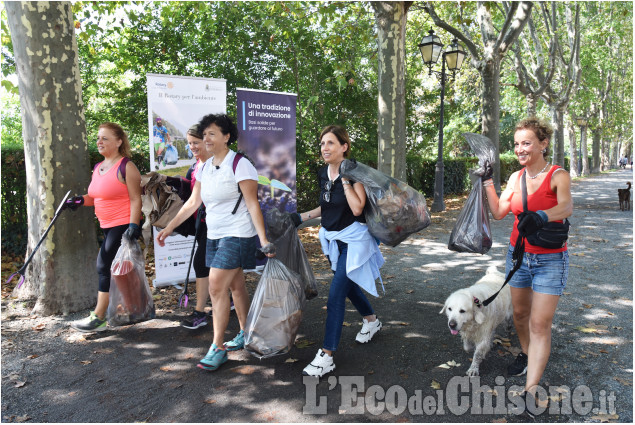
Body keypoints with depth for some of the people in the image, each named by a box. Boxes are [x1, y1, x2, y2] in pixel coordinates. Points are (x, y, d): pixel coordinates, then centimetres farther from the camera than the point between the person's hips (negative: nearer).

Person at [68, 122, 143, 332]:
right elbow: (96, 197, 22)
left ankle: (99, 317, -1)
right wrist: (80, 200, 3)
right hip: (108, 226, 9)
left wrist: (133, 225, -23)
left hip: (123, 226, -9)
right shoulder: (98, 168, 14)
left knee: (105, 265, -9)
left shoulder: (126, 167, -11)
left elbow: (135, 199, -15)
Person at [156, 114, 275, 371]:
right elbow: (193, 202, 16)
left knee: (217, 288, -11)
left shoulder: (240, 165, -12)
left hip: (237, 235, -8)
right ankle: (245, 335, 29)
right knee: (235, 286, 16)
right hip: (215, 236, 8)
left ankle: (217, 347, 0)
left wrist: (264, 240, -21)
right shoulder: (205, 168, 11)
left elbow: (253, 205, -15)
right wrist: (169, 228, 16)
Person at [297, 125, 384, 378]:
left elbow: (357, 208, -26)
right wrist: (304, 216, 10)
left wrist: (344, 177, -23)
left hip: (353, 239, -8)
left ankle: (326, 356, -3)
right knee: (347, 285, 22)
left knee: (336, 294, -10)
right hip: (332, 238, 8)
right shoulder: (323, 174, 4)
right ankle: (371, 321, 49)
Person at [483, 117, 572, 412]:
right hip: (518, 254, 5)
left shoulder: (558, 176, -12)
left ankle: (530, 391, -2)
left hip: (550, 260, -5)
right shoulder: (516, 177, 3)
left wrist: (541, 216, -51)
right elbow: (499, 212, -2)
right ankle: (526, 355, 44)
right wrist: (487, 180, -5)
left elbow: (566, 206, -31)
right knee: (520, 313, 17)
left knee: (540, 324, -7)